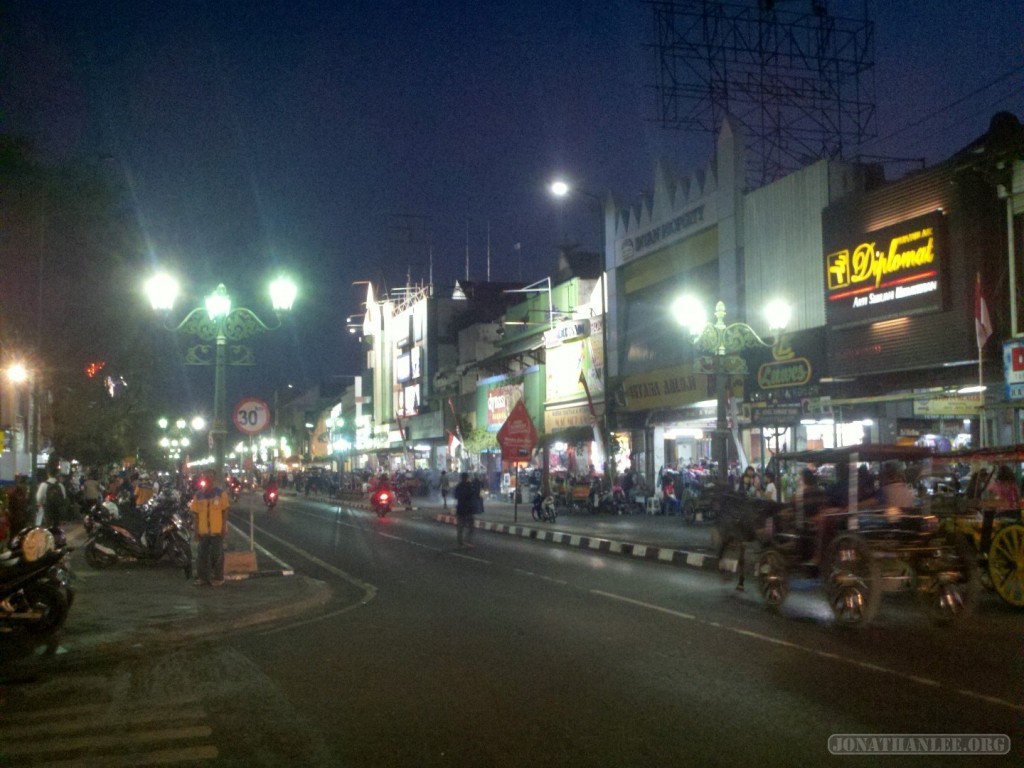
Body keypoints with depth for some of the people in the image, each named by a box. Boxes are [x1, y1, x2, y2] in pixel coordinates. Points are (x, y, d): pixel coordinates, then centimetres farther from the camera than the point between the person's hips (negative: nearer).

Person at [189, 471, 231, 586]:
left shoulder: (220, 493, -2)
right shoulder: (198, 495, 7)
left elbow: (224, 511, -2)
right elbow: (196, 513, 9)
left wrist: (224, 528, -7)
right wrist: (196, 529, 5)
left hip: (217, 530, -3)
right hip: (203, 530, 3)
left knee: (217, 555, 2)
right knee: (203, 555, 6)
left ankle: (218, 578, 11)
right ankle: (203, 577, 14)